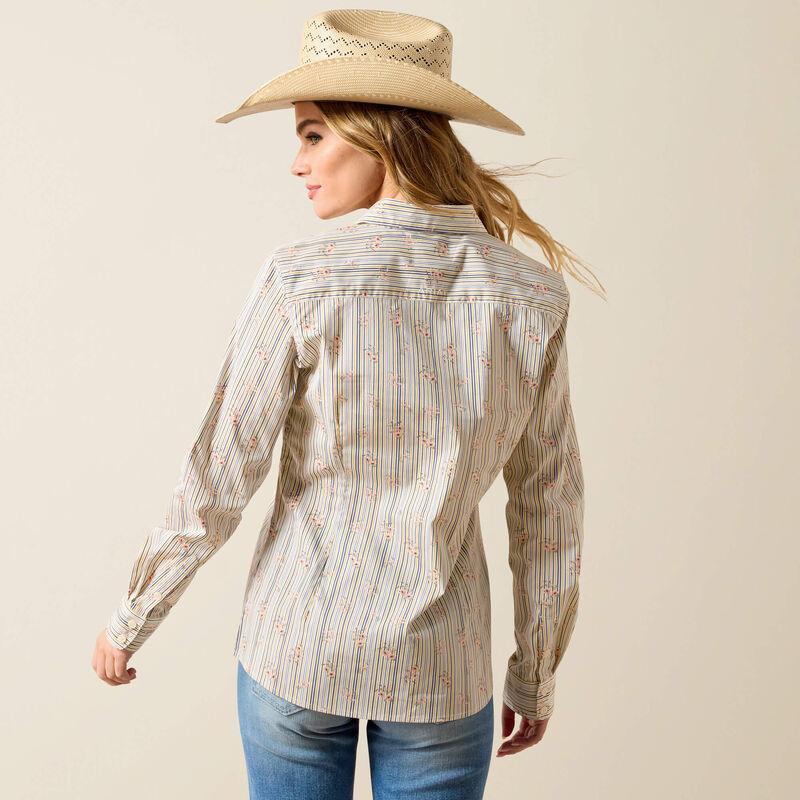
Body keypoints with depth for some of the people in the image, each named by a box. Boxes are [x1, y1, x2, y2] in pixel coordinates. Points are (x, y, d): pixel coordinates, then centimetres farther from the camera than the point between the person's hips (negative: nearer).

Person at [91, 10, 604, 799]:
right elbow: (548, 508, -1)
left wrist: (130, 619, 5)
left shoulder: (300, 277, -17)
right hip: (440, 671, 2)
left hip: (297, 646, -1)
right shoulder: (531, 294, -8)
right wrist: (536, 673, 12)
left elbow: (217, 483, -12)